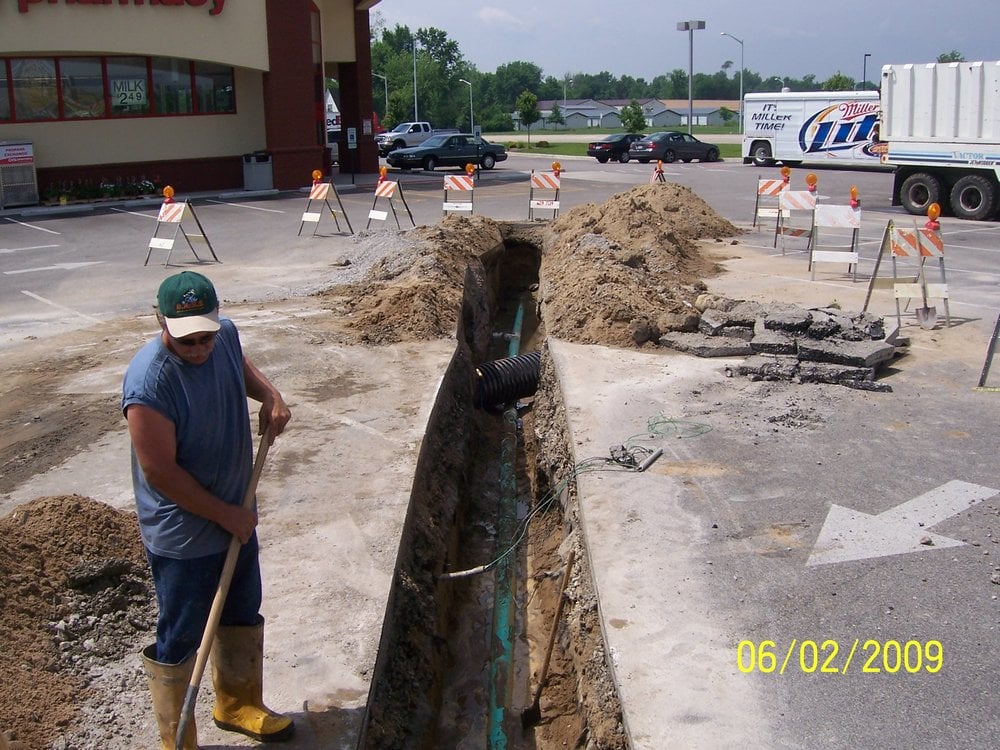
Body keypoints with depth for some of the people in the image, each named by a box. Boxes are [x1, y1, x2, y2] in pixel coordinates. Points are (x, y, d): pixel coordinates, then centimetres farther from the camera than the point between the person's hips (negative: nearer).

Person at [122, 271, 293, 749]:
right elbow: (160, 472, -26)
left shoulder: (224, 335, -10)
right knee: (180, 642, 10)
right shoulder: (149, 382, -31)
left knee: (242, 617, 25)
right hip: (182, 537, -8)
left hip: (236, 516, 8)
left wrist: (270, 394, -4)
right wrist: (226, 515, -17)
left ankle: (238, 705, 48)